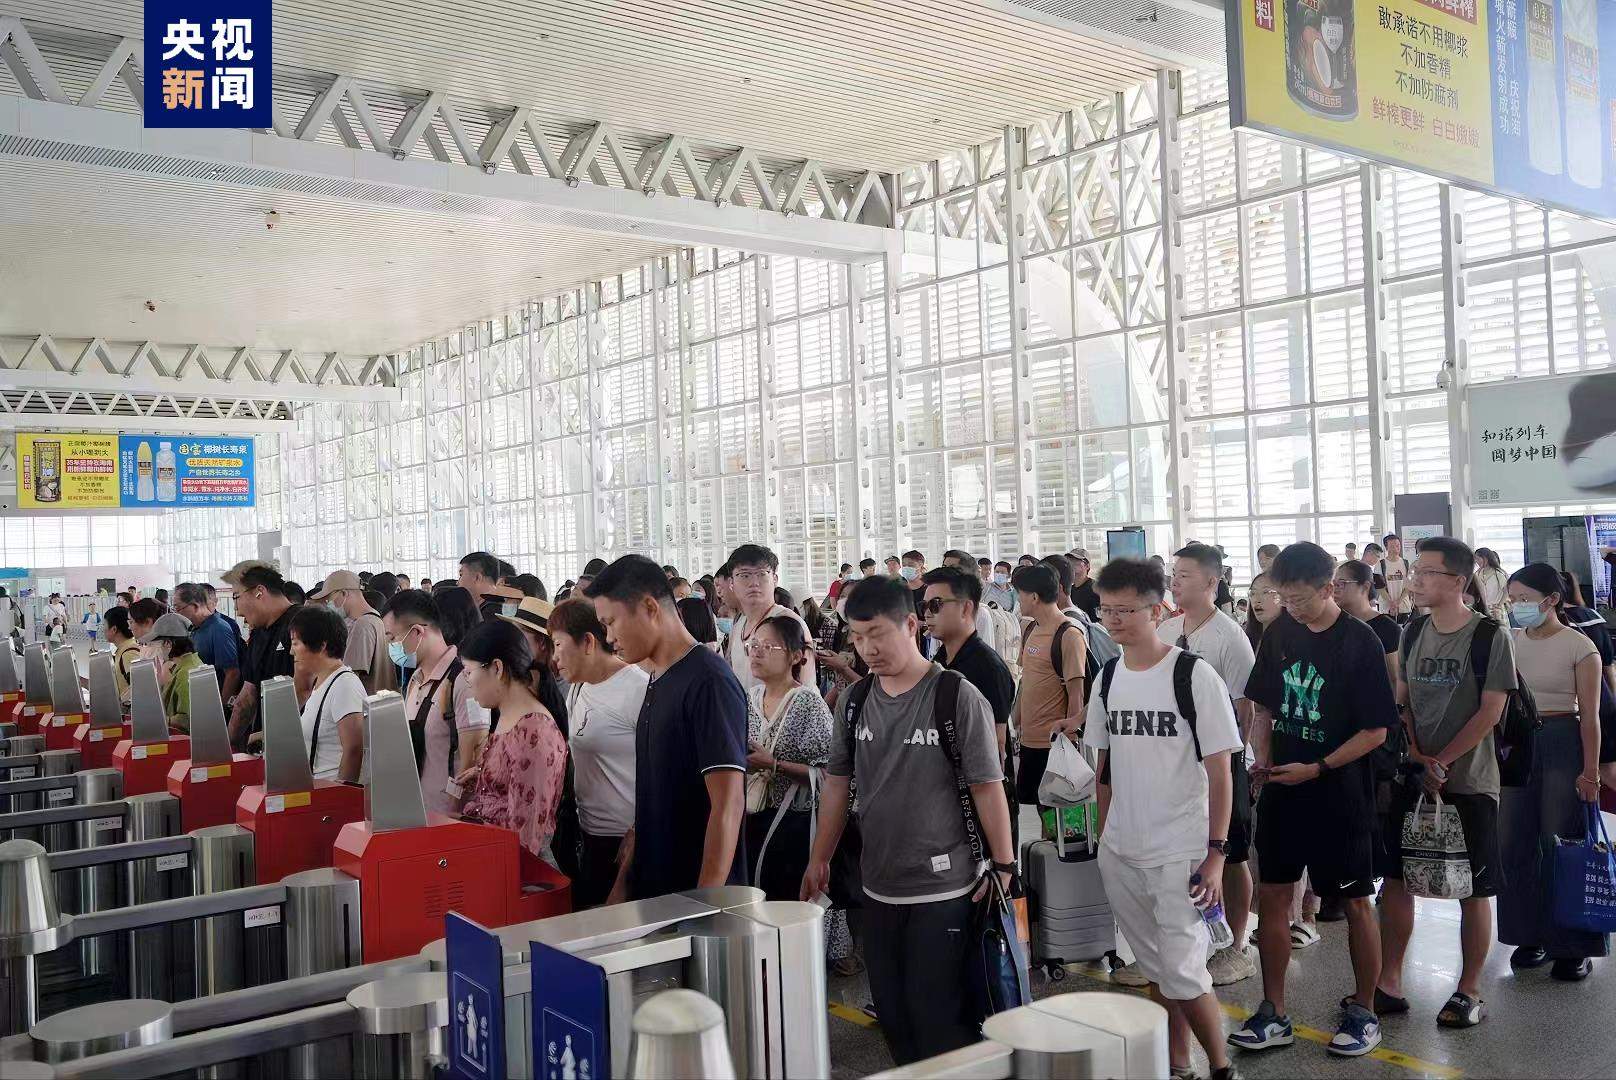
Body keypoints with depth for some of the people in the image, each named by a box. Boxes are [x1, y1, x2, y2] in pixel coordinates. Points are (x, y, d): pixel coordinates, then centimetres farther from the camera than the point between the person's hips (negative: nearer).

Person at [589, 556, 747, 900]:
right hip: (651, 893, 8)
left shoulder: (708, 681, -17)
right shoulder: (658, 683, 10)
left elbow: (728, 803, -21)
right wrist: (624, 883, 13)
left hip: (699, 896, -8)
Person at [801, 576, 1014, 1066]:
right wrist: (818, 860, 12)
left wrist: (1004, 864, -9)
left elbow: (987, 787, -10)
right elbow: (837, 783, 11)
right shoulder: (855, 700, 4)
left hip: (944, 891, -5)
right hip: (878, 888, 6)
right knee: (891, 1014, 14)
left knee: (940, 1023, 0)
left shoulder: (957, 697, -12)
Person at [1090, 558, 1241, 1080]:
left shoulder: (1195, 675, -11)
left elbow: (1220, 771, -9)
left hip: (1179, 854, -5)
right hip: (1120, 854, 5)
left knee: (1183, 975, -5)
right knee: (1155, 970, 15)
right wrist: (1104, 835, 11)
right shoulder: (1108, 677, 5)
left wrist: (1216, 852, -12)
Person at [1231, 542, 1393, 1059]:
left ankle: (1363, 1012, 25)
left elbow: (1376, 730, -11)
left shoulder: (1359, 642, -11)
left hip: (1339, 794, -5)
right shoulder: (1279, 634, 3)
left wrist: (1317, 769, -18)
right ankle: (1274, 1014, 18)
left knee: (1355, 902, 8)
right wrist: (1263, 758, -3)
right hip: (1281, 790, 5)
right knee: (1271, 896, 7)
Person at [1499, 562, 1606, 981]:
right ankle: (1531, 935, 21)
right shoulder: (1510, 642, 6)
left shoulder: (1579, 646, -7)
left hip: (1562, 745, -5)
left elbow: (1590, 716, -7)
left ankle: (1573, 945, 11)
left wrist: (1590, 770, -10)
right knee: (1516, 843, 7)